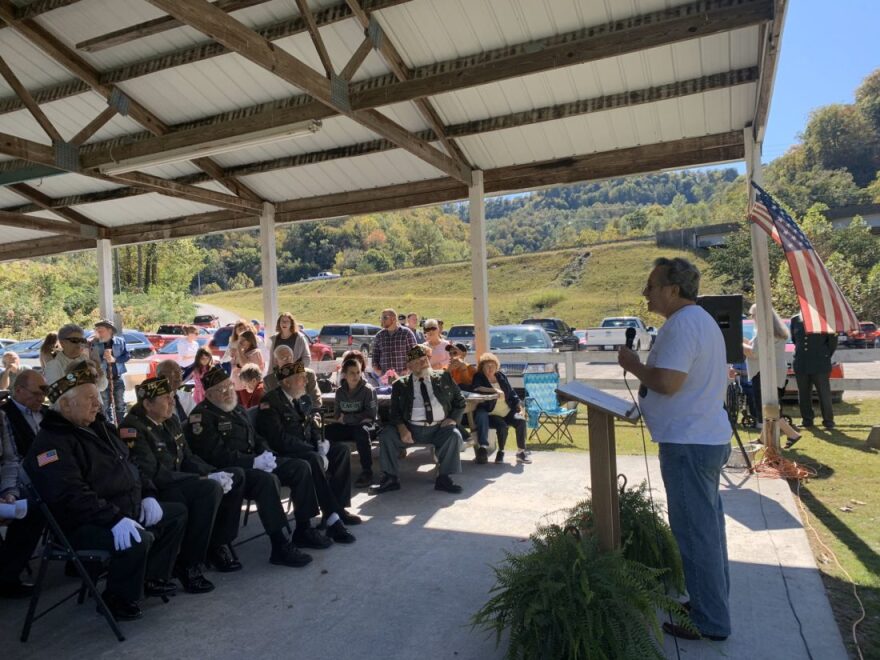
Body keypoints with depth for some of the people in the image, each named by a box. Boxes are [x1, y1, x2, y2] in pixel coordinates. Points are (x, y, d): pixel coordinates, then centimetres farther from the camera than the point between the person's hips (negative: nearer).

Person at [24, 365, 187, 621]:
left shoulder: (98, 427, 12)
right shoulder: (51, 443, -18)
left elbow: (129, 465, 19)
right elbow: (71, 495, -29)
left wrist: (147, 495, 4)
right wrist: (114, 519, -36)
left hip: (129, 510, 10)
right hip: (85, 524, -10)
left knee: (177, 513, 14)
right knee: (138, 540, -34)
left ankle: (152, 578, 18)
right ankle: (119, 600, -7)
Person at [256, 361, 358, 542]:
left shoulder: (304, 398, 11)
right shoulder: (270, 402, -14)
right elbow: (280, 439, -22)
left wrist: (320, 443, -8)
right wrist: (315, 451, -24)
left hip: (308, 448, 9)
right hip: (284, 454, -8)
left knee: (342, 450, -7)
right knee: (315, 460, -34)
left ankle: (337, 509, -5)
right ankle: (332, 518, -32)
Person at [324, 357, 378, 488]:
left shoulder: (368, 389, -9)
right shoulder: (340, 391, 3)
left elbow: (370, 415, -12)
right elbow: (338, 416, 4)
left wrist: (347, 418, -13)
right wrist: (358, 418, -15)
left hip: (366, 425, -4)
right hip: (347, 427, 4)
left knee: (360, 430, -38)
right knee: (327, 431, -20)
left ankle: (367, 472, -29)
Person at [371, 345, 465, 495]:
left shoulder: (444, 378, 11)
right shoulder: (400, 384, 9)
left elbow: (460, 402, 14)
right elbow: (394, 411, 4)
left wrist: (453, 419, -5)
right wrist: (401, 428, -16)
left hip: (439, 429, 0)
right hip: (411, 429, 0)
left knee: (454, 435, -29)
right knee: (386, 435, -21)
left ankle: (444, 478, -15)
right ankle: (390, 478, -7)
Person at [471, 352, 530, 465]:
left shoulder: (501, 376, 14)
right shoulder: (479, 377, 2)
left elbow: (512, 393, 18)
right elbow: (476, 388, -22)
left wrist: (519, 406, 4)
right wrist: (494, 390, -27)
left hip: (508, 412, 4)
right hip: (491, 414, -4)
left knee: (521, 421, -22)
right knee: (502, 425, -32)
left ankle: (521, 452, -9)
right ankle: (501, 452, -9)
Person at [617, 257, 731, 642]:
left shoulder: (682, 324, -19)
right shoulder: (701, 320, 15)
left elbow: (667, 382, -28)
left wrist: (633, 364, -13)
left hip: (688, 444, -11)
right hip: (707, 437, 11)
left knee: (694, 531, 0)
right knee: (706, 525, 20)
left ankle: (710, 621, 12)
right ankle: (713, 599, 35)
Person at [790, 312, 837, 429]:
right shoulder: (795, 319, 4)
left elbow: (833, 340, 4)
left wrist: (826, 356, 8)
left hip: (820, 365, -3)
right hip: (801, 365, 3)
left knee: (824, 394, 2)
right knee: (804, 395, 10)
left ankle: (828, 421, 15)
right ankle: (807, 420, 21)